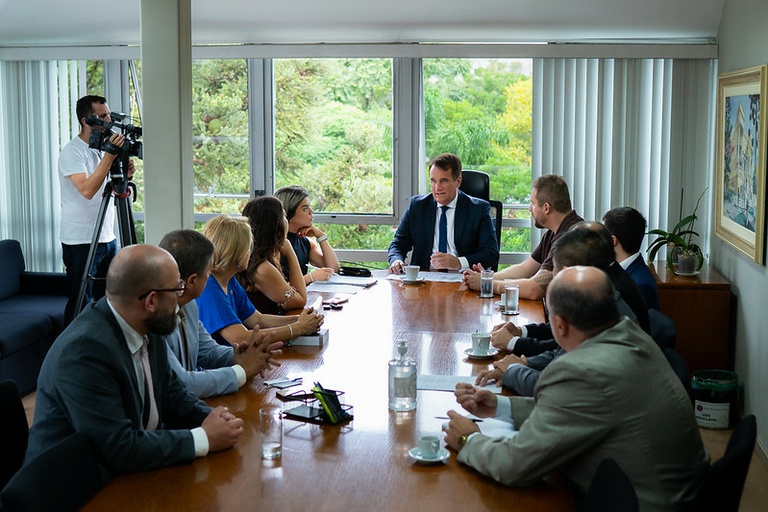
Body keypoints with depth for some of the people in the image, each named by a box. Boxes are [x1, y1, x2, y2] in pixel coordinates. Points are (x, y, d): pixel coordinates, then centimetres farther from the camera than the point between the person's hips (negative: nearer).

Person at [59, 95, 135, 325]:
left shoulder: (103, 147, 11)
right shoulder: (72, 152, -13)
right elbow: (87, 190, -28)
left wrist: (124, 174, -5)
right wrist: (109, 156, -28)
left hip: (108, 237, 8)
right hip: (81, 242, -8)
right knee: (80, 305, -3)